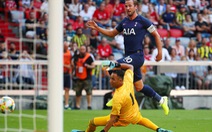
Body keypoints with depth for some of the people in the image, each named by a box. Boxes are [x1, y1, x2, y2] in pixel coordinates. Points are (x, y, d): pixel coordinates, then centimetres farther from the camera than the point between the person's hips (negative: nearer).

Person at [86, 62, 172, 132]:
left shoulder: (118, 97, -41)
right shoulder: (128, 81, -23)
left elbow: (113, 119, -37)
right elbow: (130, 67, -1)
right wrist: (117, 65, -9)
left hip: (123, 119, -7)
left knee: (92, 122, -4)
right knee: (140, 120, 44)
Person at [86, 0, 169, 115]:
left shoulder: (142, 21, -5)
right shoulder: (124, 22, 14)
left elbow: (156, 35, 1)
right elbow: (112, 33, 25)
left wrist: (160, 52, -2)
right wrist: (97, 28, 13)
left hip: (137, 55, -7)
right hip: (129, 57, 7)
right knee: (139, 87, 9)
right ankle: (161, 100, 26)